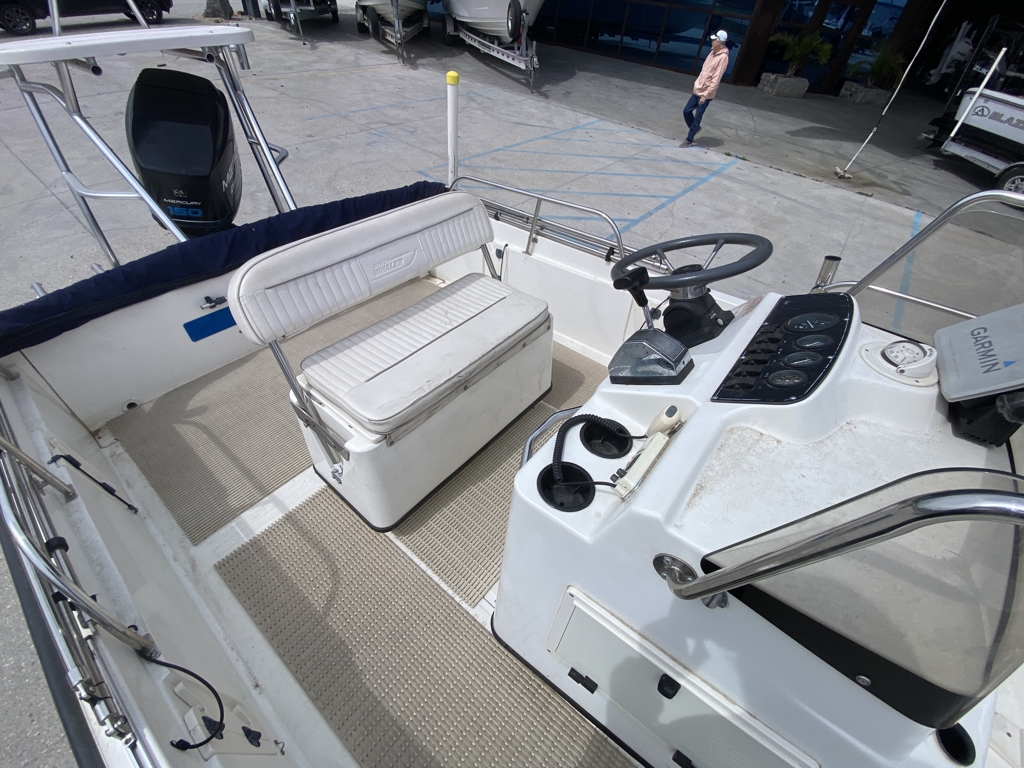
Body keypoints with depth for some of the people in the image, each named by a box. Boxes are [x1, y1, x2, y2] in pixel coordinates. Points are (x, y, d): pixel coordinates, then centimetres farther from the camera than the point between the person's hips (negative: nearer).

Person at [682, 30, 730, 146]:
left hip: (706, 94, -8)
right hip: (697, 90, 8)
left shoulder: (723, 57, -17)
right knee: (686, 111, 9)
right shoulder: (712, 53, 9)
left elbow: (716, 79, -21)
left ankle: (689, 139, 8)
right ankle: (695, 128, 31)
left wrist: (705, 95, -24)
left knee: (697, 118, -4)